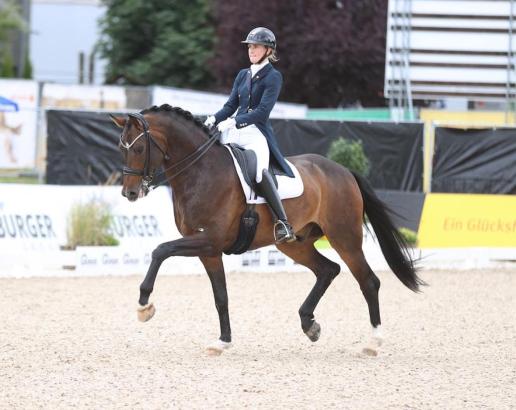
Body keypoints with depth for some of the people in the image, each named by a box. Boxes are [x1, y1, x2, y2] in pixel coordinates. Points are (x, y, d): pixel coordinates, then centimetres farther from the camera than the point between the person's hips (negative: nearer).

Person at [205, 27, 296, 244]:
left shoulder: (273, 77, -2)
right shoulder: (243, 75, 19)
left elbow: (262, 111, -12)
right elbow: (231, 105, 16)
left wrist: (234, 122, -22)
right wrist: (214, 119, -4)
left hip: (257, 131, -8)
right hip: (235, 130, 8)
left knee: (259, 169, -33)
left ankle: (283, 224, -38)